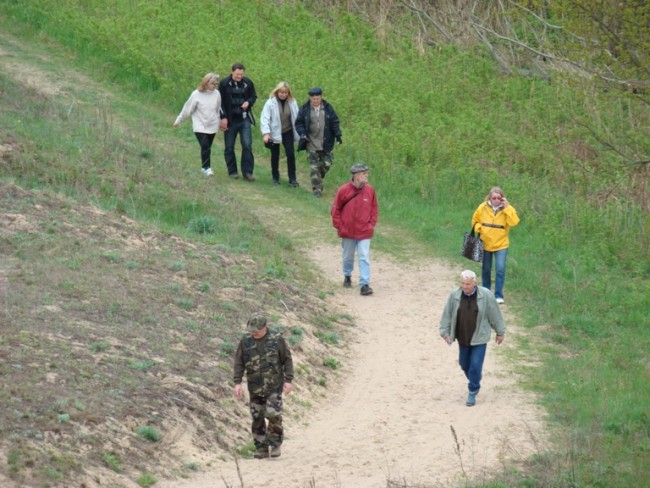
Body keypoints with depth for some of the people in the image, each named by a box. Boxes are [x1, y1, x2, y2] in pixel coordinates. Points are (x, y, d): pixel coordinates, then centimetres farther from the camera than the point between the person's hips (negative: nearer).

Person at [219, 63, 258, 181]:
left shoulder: (247, 82, -1)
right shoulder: (224, 84, -7)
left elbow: (253, 96, 13)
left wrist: (248, 102, -10)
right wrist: (223, 118, -9)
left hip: (244, 119, 1)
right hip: (230, 120, -1)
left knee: (247, 145, -7)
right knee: (229, 147, 6)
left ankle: (247, 172, -4)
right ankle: (232, 171, 17)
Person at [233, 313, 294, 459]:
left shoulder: (277, 339, -6)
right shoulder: (245, 341, 0)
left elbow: (287, 360, -1)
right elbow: (239, 363, 4)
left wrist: (288, 380, -6)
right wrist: (237, 382, -4)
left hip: (274, 386, -3)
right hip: (255, 387, 3)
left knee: (273, 414, -13)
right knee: (257, 418, 3)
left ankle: (275, 444, 4)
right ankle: (261, 448, 11)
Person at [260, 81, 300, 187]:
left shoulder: (292, 102, -4)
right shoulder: (271, 103, -14)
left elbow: (296, 117, 1)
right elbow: (264, 118, -16)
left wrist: (299, 133, 1)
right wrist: (266, 133, -25)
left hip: (287, 132, 2)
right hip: (274, 133, -2)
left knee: (291, 154, -7)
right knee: (275, 156, 10)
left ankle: (292, 179, -1)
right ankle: (275, 177, 28)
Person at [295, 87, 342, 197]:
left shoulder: (328, 108, 2)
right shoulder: (305, 109, -3)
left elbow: (334, 122, 8)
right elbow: (299, 123, 1)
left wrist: (337, 135, 2)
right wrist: (302, 134, -13)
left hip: (325, 143, 2)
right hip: (311, 143, -2)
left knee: (326, 164, 2)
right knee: (314, 166, -4)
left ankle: (319, 178, 29)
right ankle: (317, 188, 0)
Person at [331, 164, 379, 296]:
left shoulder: (369, 190, -3)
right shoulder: (344, 191, -10)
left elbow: (374, 208, 9)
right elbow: (335, 210, -1)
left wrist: (371, 224, 0)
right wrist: (340, 227, -4)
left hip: (364, 232, 0)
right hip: (348, 232, 0)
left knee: (364, 257, -8)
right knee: (348, 256, 16)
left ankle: (364, 284, -10)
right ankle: (347, 276, 40)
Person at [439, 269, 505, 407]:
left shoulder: (486, 295, -14)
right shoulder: (454, 296, -9)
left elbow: (495, 314, -4)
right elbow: (447, 315, 1)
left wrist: (500, 332, 3)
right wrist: (445, 332, 0)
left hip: (479, 338, -3)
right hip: (463, 338, 3)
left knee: (476, 366, -8)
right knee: (464, 364, 16)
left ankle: (472, 392, 7)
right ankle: (475, 380, 45)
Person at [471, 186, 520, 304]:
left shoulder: (508, 209, -7)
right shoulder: (483, 208, -3)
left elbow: (514, 222, -23)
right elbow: (475, 220, 11)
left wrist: (506, 208, -25)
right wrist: (478, 229, -10)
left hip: (501, 245, -2)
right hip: (485, 244, 2)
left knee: (500, 269, -14)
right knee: (486, 270, 14)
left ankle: (499, 295, -8)